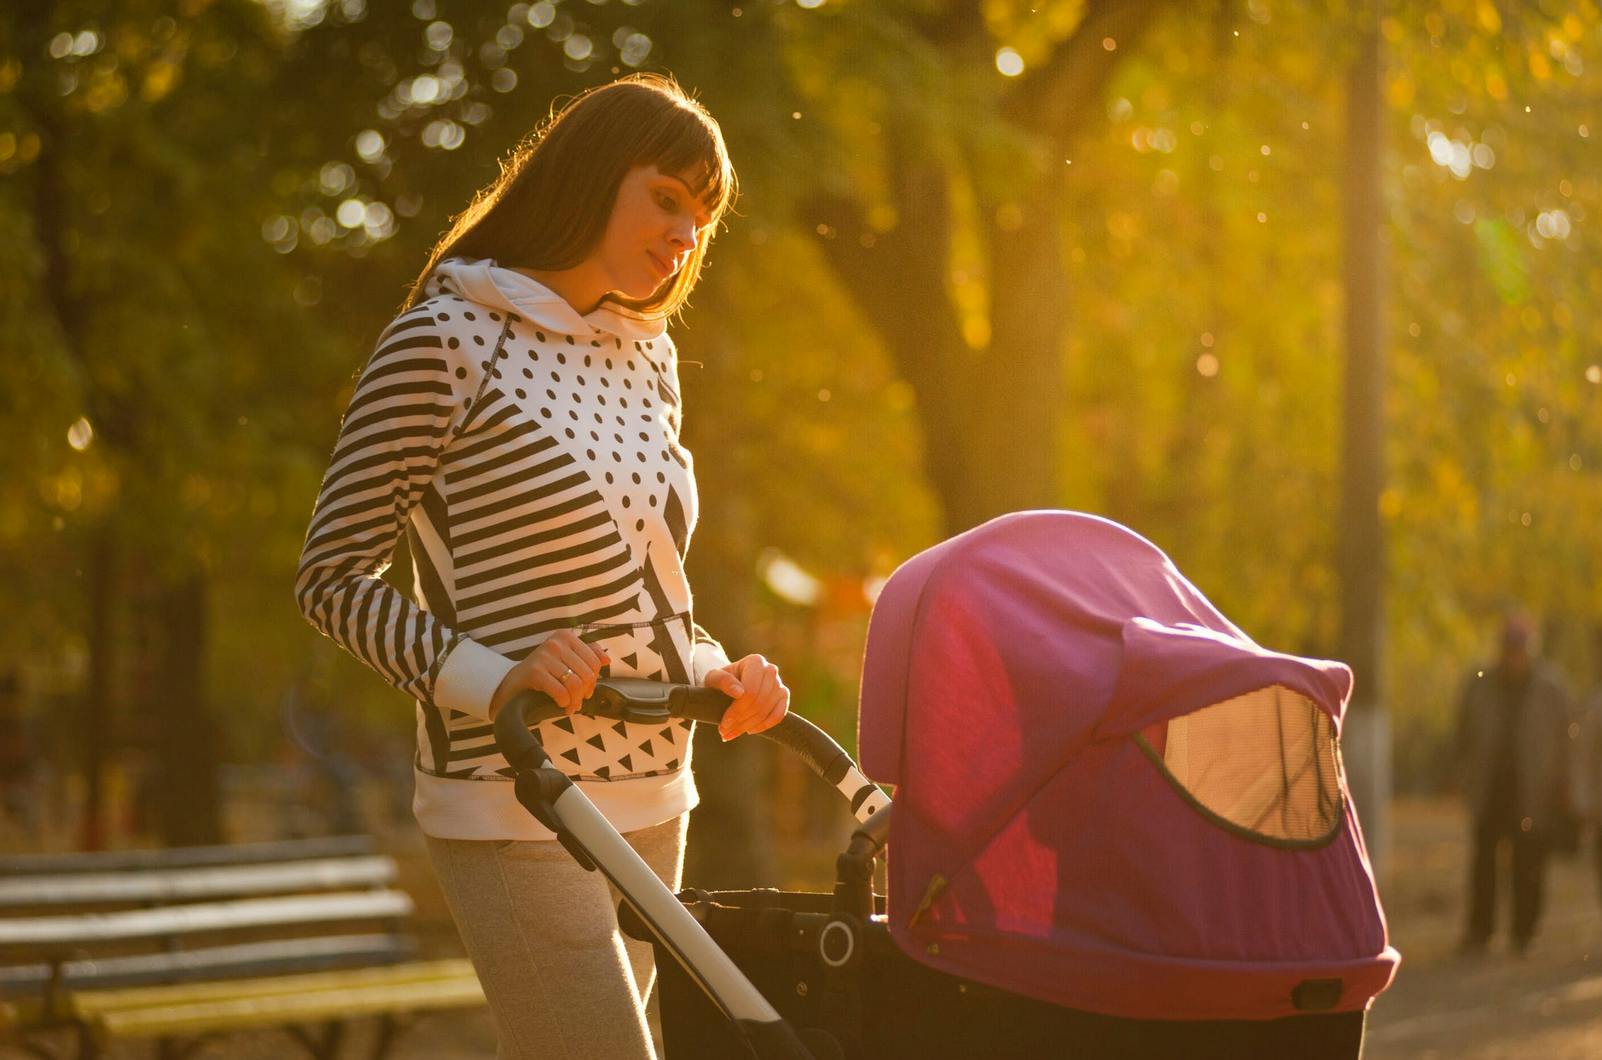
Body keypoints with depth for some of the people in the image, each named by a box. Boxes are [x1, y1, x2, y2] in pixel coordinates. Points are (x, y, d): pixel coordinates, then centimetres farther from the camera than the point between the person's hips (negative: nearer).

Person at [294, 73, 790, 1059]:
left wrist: (716, 674, 2)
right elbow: (334, 576, -9)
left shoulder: (648, 355, 13)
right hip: (519, 814, -7)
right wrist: (492, 678, -22)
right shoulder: (448, 340, -9)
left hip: (649, 800, 8)